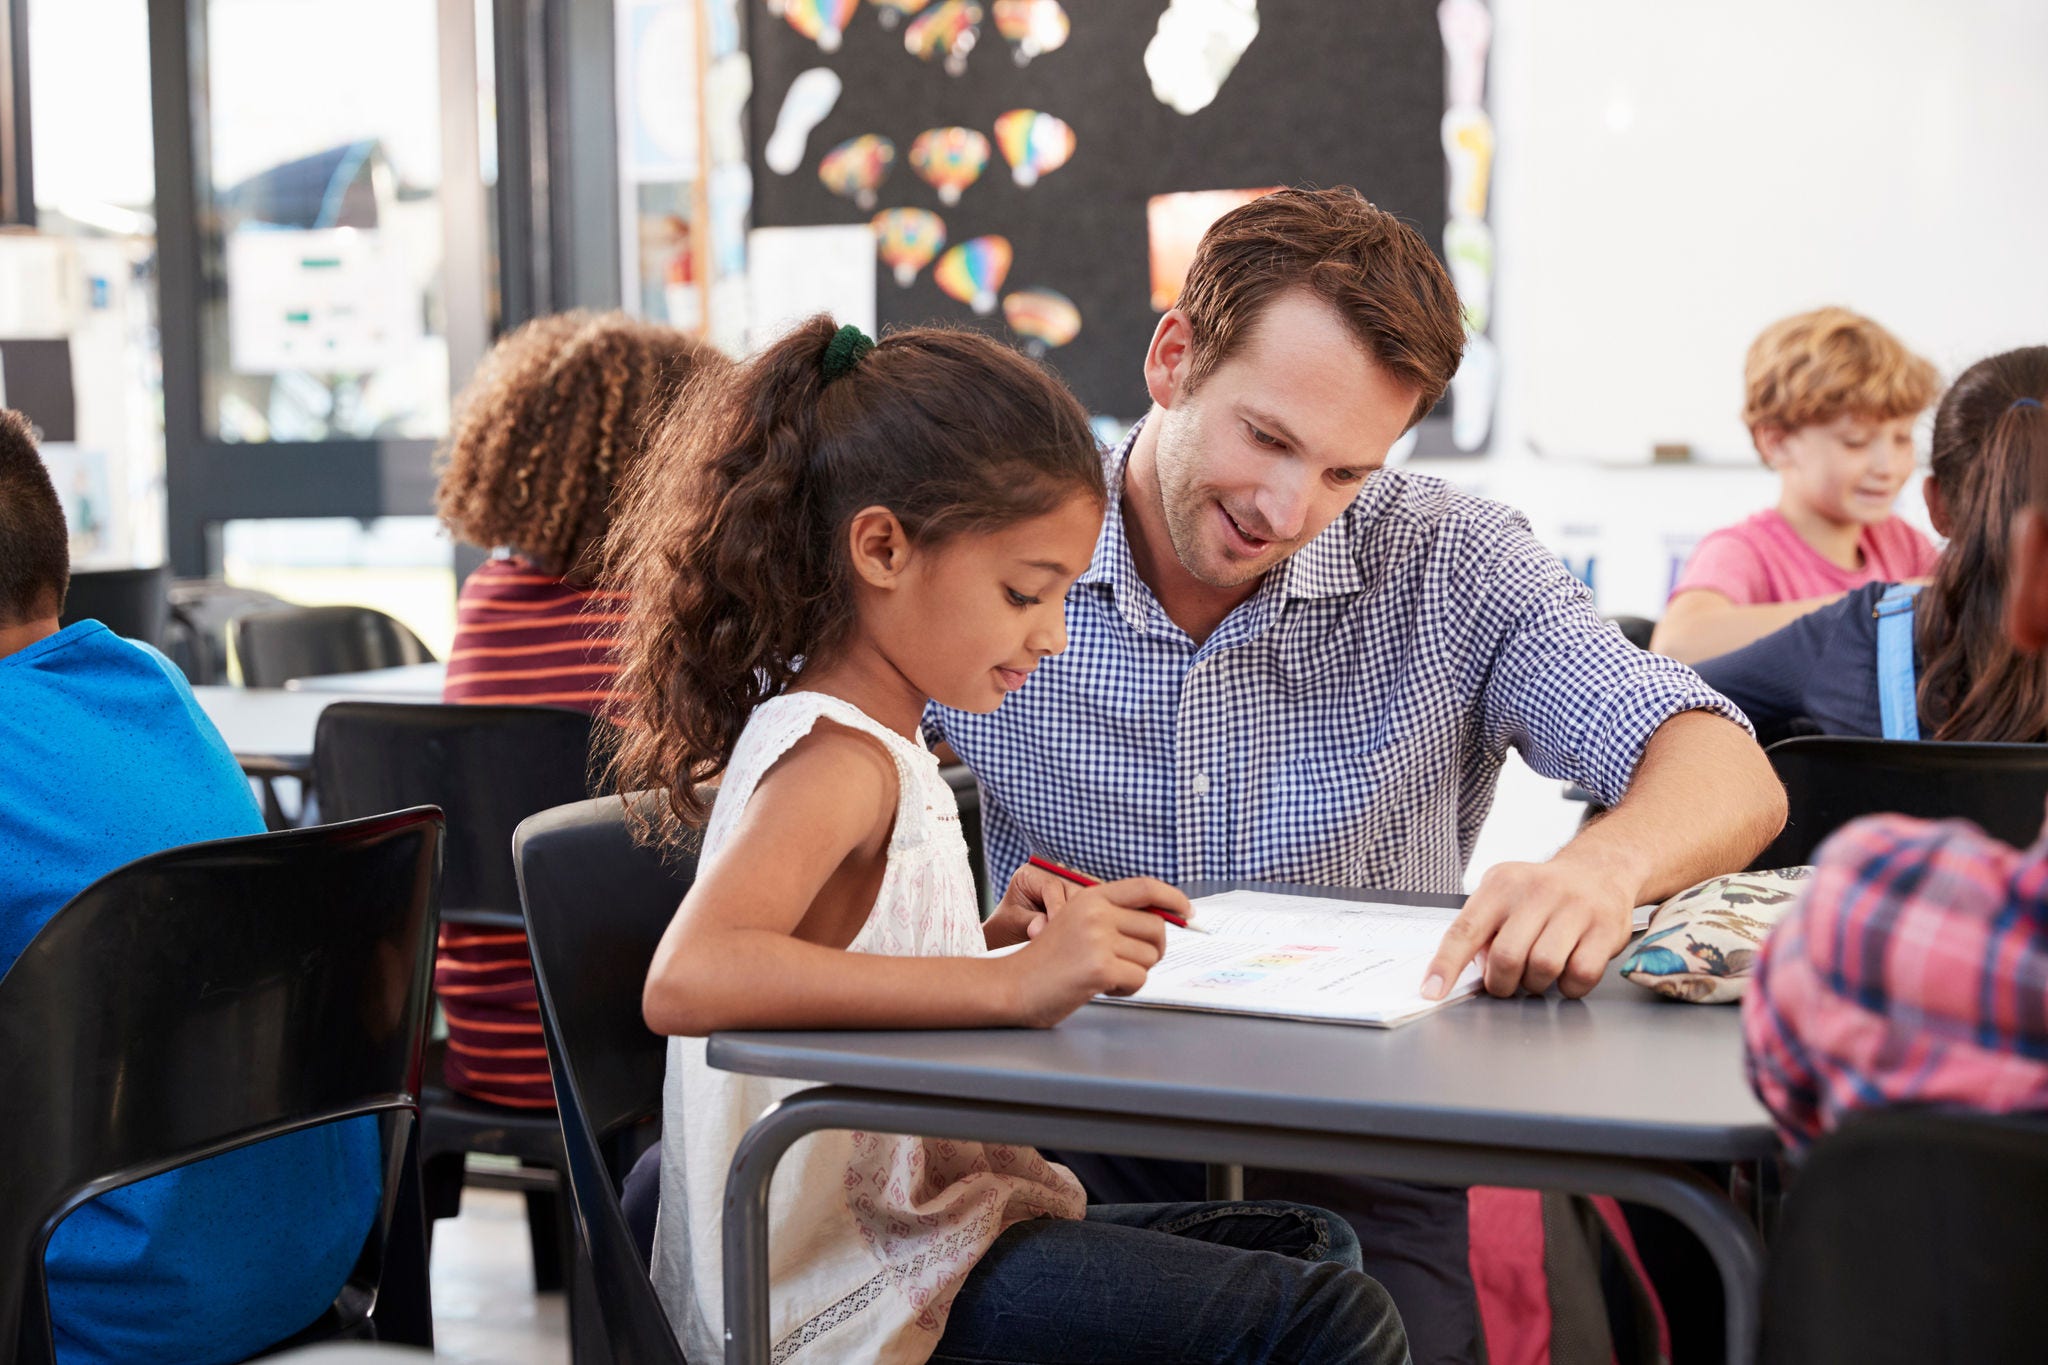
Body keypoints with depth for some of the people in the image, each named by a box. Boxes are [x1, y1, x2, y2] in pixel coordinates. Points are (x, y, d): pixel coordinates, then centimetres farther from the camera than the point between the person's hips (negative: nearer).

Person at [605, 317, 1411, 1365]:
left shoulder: (878, 750, 14)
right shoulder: (834, 760, -17)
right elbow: (687, 981, -37)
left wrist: (994, 938, 7)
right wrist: (1008, 977, -39)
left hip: (917, 1217, 11)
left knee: (1310, 1246, 22)